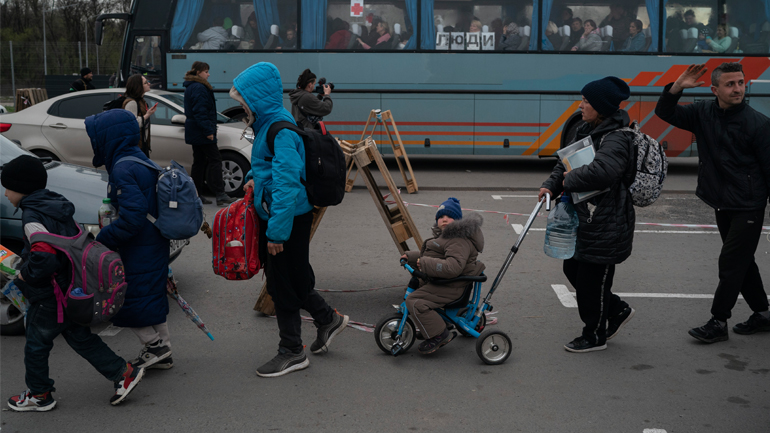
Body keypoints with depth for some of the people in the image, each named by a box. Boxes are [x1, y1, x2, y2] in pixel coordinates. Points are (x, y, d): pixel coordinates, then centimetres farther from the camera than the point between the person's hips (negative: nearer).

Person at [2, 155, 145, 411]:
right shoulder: (57, 207, 7)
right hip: (73, 291, 9)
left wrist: (25, 274, -16)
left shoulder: (32, 217, -22)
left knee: (36, 344, 10)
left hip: (50, 299, -9)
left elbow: (45, 257, -34)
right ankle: (124, 373, 17)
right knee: (80, 337, 18)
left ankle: (39, 395, 26)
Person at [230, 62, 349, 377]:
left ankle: (292, 352, 16)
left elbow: (287, 183, -27)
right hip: (272, 213, 10)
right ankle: (327, 319, 37)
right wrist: (255, 177, 8)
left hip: (289, 218, -10)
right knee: (289, 279, 19)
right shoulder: (267, 124, 10)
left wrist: (277, 231, -28)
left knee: (283, 283, 2)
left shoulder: (281, 129, -21)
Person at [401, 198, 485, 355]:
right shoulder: (444, 236, 18)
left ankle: (439, 335, -15)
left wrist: (425, 263, -30)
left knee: (414, 302, -23)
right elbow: (429, 255, 29)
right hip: (436, 280, 12)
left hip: (450, 287, -12)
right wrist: (410, 257, 17)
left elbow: (453, 267, -34)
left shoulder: (459, 241, -21)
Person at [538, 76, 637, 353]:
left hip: (605, 226, -10)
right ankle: (617, 311, 36)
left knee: (592, 278, 1)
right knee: (573, 269, 19)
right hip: (586, 219, 10)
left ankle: (595, 336, 21)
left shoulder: (615, 140, -20)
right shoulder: (587, 132, 11)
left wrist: (570, 180, -22)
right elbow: (568, 162, 16)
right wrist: (552, 185, -3)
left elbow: (602, 171, -38)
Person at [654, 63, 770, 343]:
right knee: (742, 262, 16)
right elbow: (665, 113, 4)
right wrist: (676, 88, -14)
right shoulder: (703, 114, 2)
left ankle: (718, 323, 5)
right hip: (721, 205, 6)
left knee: (730, 263, -4)